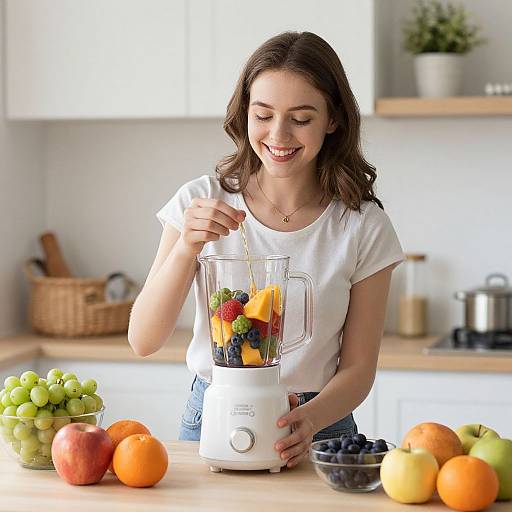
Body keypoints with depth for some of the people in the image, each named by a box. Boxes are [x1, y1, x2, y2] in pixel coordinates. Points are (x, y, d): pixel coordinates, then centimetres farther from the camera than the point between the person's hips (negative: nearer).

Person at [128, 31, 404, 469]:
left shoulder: (364, 227, -2)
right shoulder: (201, 203, -1)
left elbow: (358, 367, 1)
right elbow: (143, 341, -4)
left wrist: (309, 420, -18)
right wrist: (186, 248, -19)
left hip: (314, 431, -1)